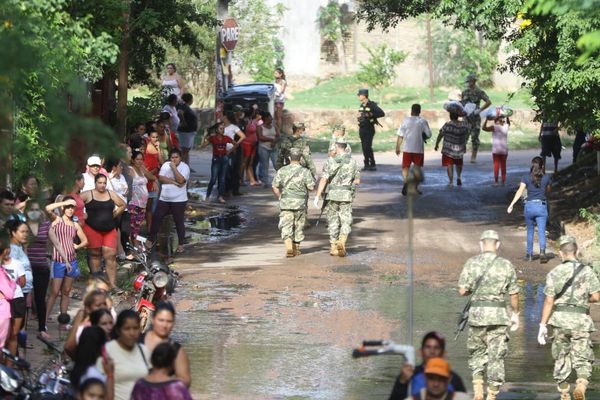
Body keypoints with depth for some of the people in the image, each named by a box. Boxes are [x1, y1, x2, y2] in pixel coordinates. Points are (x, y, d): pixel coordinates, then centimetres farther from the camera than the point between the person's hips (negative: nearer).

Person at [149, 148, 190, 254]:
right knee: (156, 218, 5)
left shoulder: (184, 167, -9)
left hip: (179, 200, -4)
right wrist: (174, 181, -16)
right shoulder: (166, 165, 5)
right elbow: (161, 178, -7)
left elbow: (180, 180, -24)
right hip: (164, 199, 4)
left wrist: (174, 168, -22)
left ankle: (180, 244, 14)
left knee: (179, 222, 4)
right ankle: (151, 240, 18)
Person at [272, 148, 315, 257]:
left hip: (285, 203, 0)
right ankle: (296, 248, 23)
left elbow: (274, 186, 1)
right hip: (300, 203, 0)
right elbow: (311, 187, -9)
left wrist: (279, 197, 16)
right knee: (298, 226, 14)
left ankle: (288, 247, -21)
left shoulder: (282, 171, 0)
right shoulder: (305, 172, -5)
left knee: (286, 226, -2)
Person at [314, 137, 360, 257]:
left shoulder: (331, 161, -5)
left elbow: (324, 180, -10)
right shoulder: (352, 161, 0)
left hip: (332, 194, 0)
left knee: (333, 221, 13)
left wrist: (317, 196, -9)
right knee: (346, 222, 3)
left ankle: (333, 247, 18)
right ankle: (341, 242, -21)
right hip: (346, 195, 0)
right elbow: (357, 180, 6)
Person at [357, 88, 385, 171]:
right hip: (362, 129, 7)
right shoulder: (361, 105, 13)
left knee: (368, 147, -13)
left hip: (369, 129, -7)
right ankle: (366, 164, 12)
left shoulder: (372, 105, -10)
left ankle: (373, 165, -7)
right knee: (364, 148, 7)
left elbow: (382, 114, -13)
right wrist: (359, 116, 4)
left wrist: (371, 115, -20)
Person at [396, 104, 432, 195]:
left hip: (407, 149, 0)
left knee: (405, 167, 5)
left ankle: (405, 183, -17)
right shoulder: (423, 122, -3)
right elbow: (428, 135, -3)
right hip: (419, 149, 0)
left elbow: (400, 136, -1)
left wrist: (397, 147, 7)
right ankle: (415, 187, 14)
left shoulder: (406, 121, -1)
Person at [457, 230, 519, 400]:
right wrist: (515, 314, 17)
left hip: (477, 313, 0)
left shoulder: (472, 263, -3)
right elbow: (514, 294, 3)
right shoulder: (506, 265, -1)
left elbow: (462, 291, -4)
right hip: (499, 315, 0)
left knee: (477, 352, 17)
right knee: (496, 357, 6)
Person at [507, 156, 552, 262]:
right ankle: (542, 252, -26)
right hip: (541, 206, -1)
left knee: (530, 231, 17)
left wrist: (511, 205, -17)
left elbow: (520, 191, -13)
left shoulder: (526, 178, -3)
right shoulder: (546, 178, 0)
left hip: (529, 206, 1)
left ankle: (529, 254, 22)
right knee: (541, 232, -4)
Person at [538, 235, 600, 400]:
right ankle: (581, 385, -24)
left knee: (561, 358, 15)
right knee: (582, 359, 3)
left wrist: (543, 325, -1)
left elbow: (549, 301, -4)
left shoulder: (554, 273, 0)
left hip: (559, 319, 1)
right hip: (580, 319, -1)